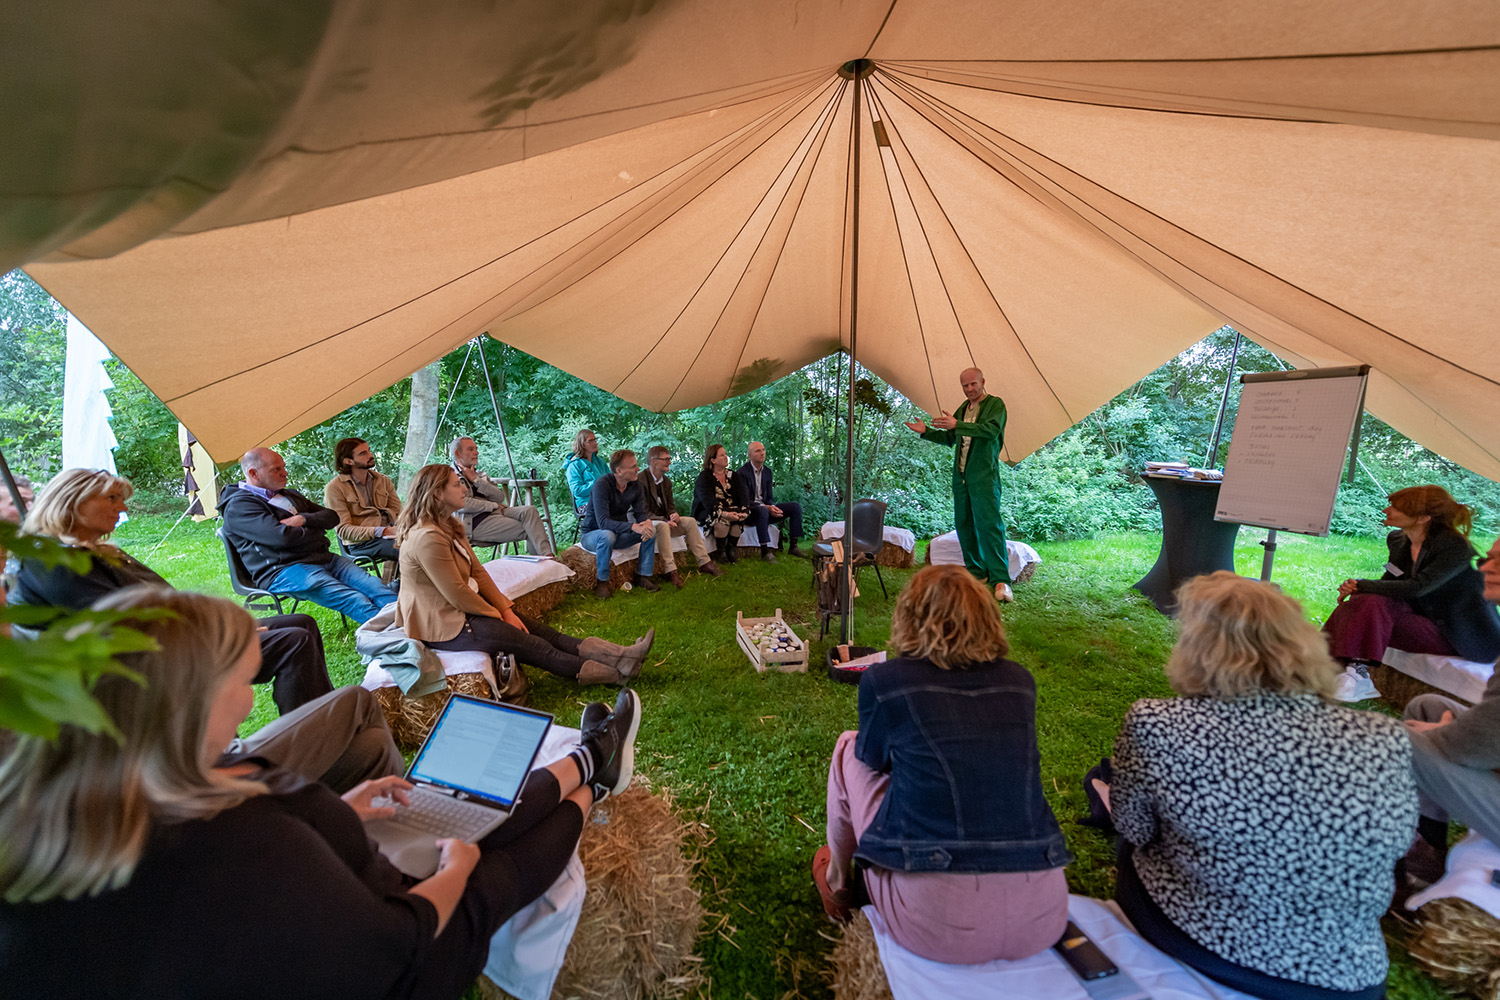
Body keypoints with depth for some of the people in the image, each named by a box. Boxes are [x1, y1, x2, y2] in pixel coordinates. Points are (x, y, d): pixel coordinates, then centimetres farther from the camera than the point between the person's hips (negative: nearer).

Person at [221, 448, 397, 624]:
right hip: (285, 570, -7)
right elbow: (282, 537, -18)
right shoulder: (238, 506, -3)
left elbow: (331, 516, 19)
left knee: (376, 587, -14)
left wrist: (303, 519, -3)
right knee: (355, 601, -27)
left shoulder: (290, 495, 24)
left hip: (325, 559, 7)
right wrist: (317, 533, 0)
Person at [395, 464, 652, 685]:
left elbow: (478, 572, 7)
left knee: (538, 630, -3)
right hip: (443, 624, -9)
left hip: (464, 607, 10)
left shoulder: (450, 527, 10)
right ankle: (610, 674, -10)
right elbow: (456, 593, -22)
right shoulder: (427, 538, -23)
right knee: (528, 644, -13)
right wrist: (496, 615, -9)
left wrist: (506, 610, -1)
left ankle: (616, 656, -10)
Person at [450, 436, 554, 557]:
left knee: (529, 510, -24)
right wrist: (493, 505, -7)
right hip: (476, 521, -6)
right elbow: (462, 503, -13)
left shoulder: (480, 475, 26)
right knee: (528, 529, -24)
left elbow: (500, 497, 11)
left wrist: (476, 480, 2)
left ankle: (547, 556, -33)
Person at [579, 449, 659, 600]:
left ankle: (643, 576, -5)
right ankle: (602, 582, -22)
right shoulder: (602, 485, -27)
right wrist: (633, 527, -47)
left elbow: (640, 513, -3)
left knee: (651, 530, -15)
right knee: (607, 535, -39)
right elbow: (603, 522, -35)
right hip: (593, 535, -6)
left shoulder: (635, 484, -6)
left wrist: (647, 522, -29)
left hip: (619, 533, 6)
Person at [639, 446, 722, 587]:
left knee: (690, 521, -10)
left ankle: (704, 562, -10)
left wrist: (673, 514, -12)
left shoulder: (666, 481, 12)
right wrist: (665, 520, -27)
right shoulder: (641, 480, -16)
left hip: (664, 522, 8)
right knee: (662, 525, -38)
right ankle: (671, 571, -39)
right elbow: (643, 512, -19)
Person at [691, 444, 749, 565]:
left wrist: (744, 511, -23)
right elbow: (708, 502, -21)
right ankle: (721, 552, -18)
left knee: (739, 516, -28)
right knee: (722, 519, -35)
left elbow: (742, 496, -1)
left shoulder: (733, 476, 12)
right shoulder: (704, 477, -6)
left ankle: (731, 549, -13)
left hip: (729, 510, 5)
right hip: (706, 514, -4)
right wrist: (724, 513, -37)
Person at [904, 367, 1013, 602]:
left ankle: (1001, 579, -13)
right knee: (963, 524, 8)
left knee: (989, 523, -14)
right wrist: (926, 431, 15)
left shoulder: (995, 404, -1)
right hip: (960, 475, 7)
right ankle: (976, 573, 19)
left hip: (984, 475, -7)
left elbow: (992, 430, -20)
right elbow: (950, 438, 29)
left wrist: (957, 425, -28)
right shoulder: (963, 408, 20)